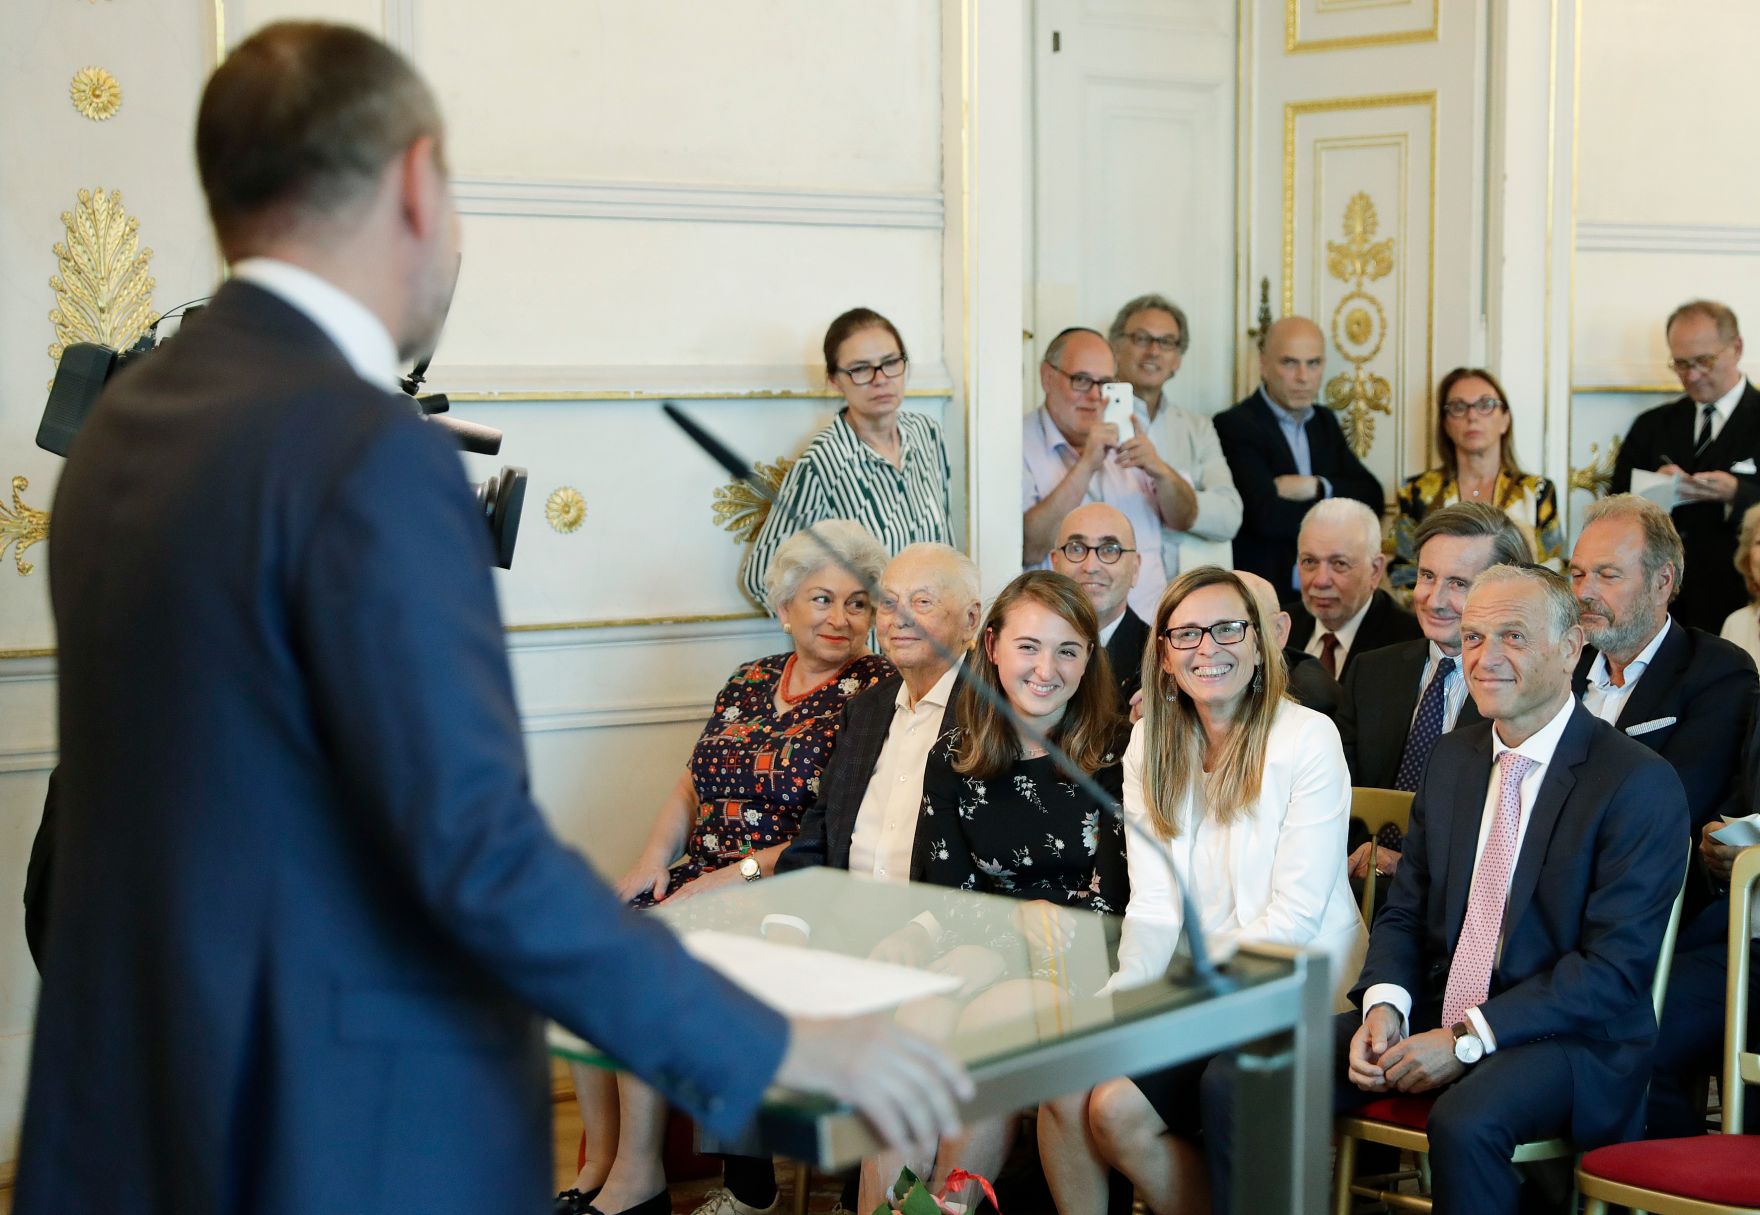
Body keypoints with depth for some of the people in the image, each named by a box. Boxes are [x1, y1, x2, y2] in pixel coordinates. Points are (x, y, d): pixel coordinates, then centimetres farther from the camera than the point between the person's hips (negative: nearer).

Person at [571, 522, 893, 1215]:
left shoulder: (877, 693, -5)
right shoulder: (749, 684, 16)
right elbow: (691, 789, 20)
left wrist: (743, 872, -18)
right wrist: (654, 859, 1)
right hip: (701, 882, 7)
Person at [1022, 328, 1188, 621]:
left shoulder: (1123, 437, 16)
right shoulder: (1021, 445, -2)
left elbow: (1183, 521, 14)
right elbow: (1029, 549, -15)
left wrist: (1159, 470, -7)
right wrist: (1085, 467, -20)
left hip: (1150, 616, 5)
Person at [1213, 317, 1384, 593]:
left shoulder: (1325, 422, 15)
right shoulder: (1233, 425, -8)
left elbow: (1373, 498, 7)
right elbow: (1267, 517, -19)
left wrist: (1316, 488, -11)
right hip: (1263, 594, -4)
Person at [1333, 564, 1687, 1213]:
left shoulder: (1641, 784, -10)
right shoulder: (1451, 758, 12)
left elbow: (1616, 966, -15)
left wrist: (1468, 1039, -20)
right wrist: (1384, 1004, -8)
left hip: (1569, 1038, -5)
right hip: (1433, 1015, 6)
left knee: (1464, 1124, -37)